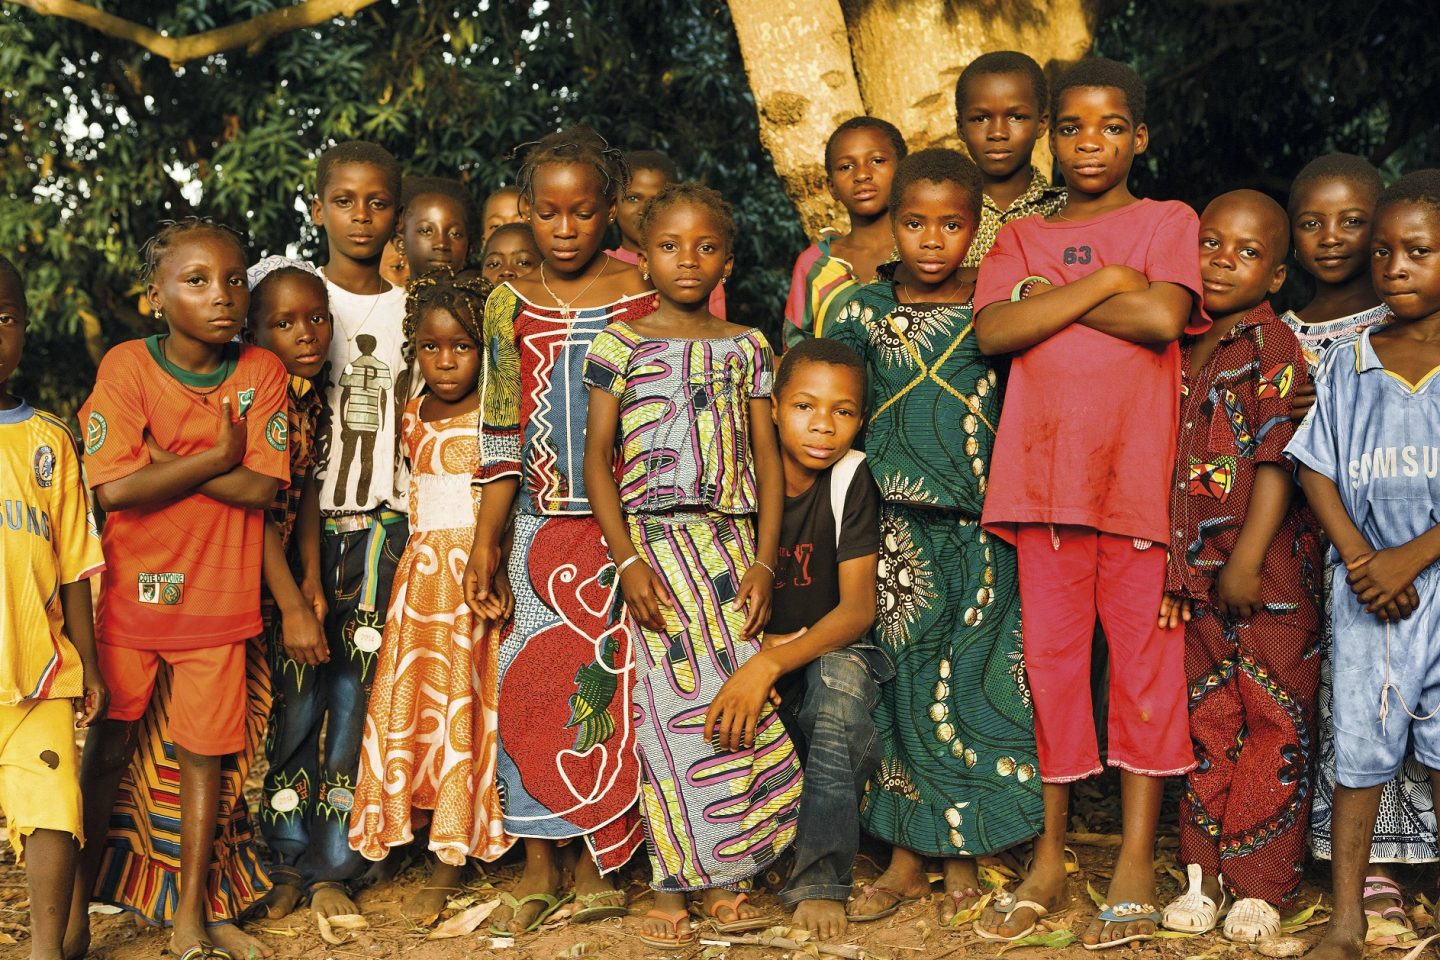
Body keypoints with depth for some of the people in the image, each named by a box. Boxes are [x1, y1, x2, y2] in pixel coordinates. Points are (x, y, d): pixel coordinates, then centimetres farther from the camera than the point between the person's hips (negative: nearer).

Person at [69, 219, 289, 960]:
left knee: (204, 753, 9)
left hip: (218, 599, 1)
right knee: (108, 747, 11)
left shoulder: (261, 372, -6)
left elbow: (259, 489, -15)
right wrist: (215, 457, -17)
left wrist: (162, 457, -17)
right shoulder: (126, 366, -10)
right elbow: (115, 488, -20)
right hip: (130, 592, -1)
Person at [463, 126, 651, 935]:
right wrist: (485, 541, 2)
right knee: (533, 684, 0)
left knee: (608, 685, 1)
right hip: (542, 527, 2)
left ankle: (598, 869, 12)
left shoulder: (645, 298, 0)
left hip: (624, 524, -2)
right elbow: (502, 435, 6)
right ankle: (540, 872, 11)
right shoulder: (512, 306, 5)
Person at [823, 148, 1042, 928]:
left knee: (969, 689, 2)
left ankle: (963, 859, 17)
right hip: (895, 532, 1)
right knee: (902, 685, 5)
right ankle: (906, 859, 17)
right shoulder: (863, 310, 4)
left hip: (980, 530, -1)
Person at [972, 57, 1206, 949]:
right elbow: (992, 331, -4)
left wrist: (1052, 296, -5)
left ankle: (1137, 861, 7)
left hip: (1138, 467, -2)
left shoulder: (1167, 221, 8)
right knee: (1051, 656, 6)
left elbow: (1162, 317, -12)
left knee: (1145, 652, 0)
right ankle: (1050, 854, 15)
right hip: (1043, 467, 2)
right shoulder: (1023, 237, 15)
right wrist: (1102, 282, -7)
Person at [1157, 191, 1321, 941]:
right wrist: (1171, 569, 10)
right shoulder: (1181, 351, 9)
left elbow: (1277, 461, -15)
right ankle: (1205, 876, 22)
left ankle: (1260, 885, 12)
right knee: (1207, 725, 12)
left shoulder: (1273, 347, -9)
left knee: (1272, 723, 3)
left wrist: (1246, 562, -18)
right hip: (1198, 577, 6)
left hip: (1269, 574, -6)